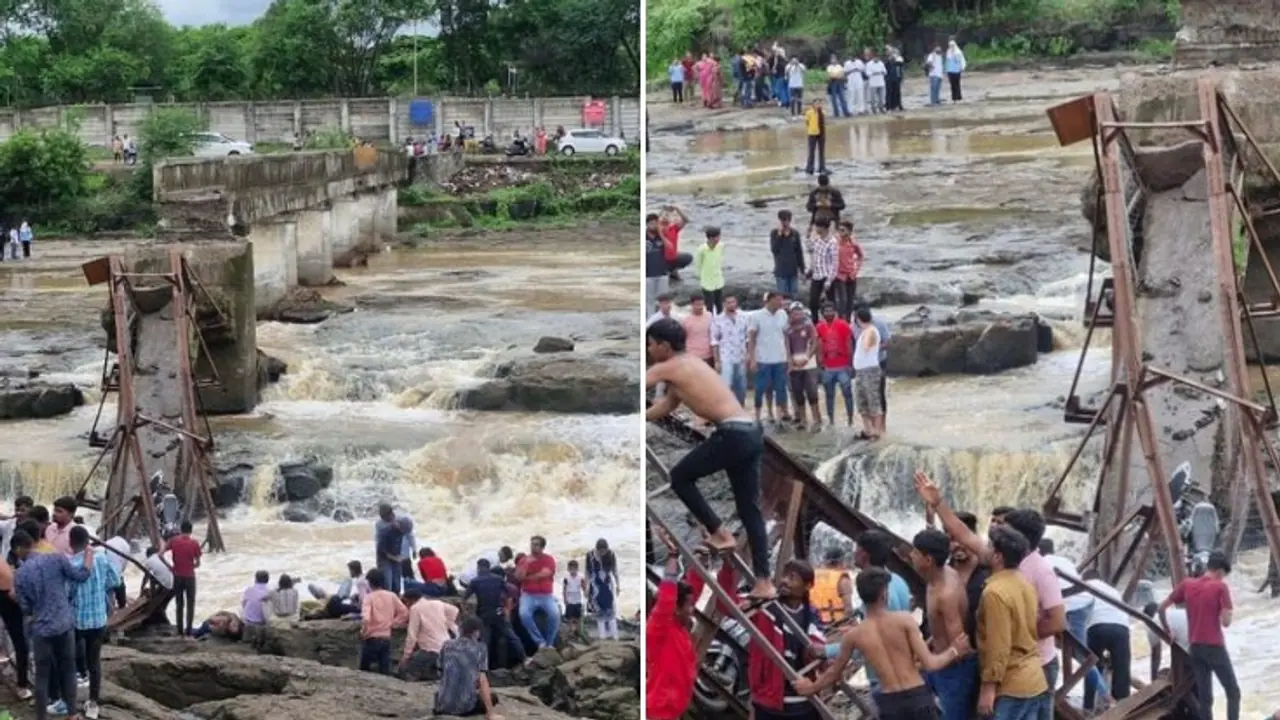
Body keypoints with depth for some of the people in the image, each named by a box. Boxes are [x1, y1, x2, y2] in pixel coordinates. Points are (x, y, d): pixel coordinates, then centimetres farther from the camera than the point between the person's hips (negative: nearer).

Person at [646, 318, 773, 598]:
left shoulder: (669, 368, -1)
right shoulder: (689, 365, 25)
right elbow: (667, 405, 34)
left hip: (733, 435, -9)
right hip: (751, 434, 9)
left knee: (680, 477, 9)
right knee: (749, 508, 10)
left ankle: (720, 533, 7)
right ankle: (764, 582, 9)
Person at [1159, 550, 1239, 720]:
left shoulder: (1187, 584, 5)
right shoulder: (1220, 587, -9)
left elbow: (1161, 607, 9)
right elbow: (1226, 622, -15)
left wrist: (1167, 630, 21)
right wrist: (1226, 612, 6)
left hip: (1195, 647, 5)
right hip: (1215, 647, -5)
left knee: (1204, 697, 9)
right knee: (1233, 692, 5)